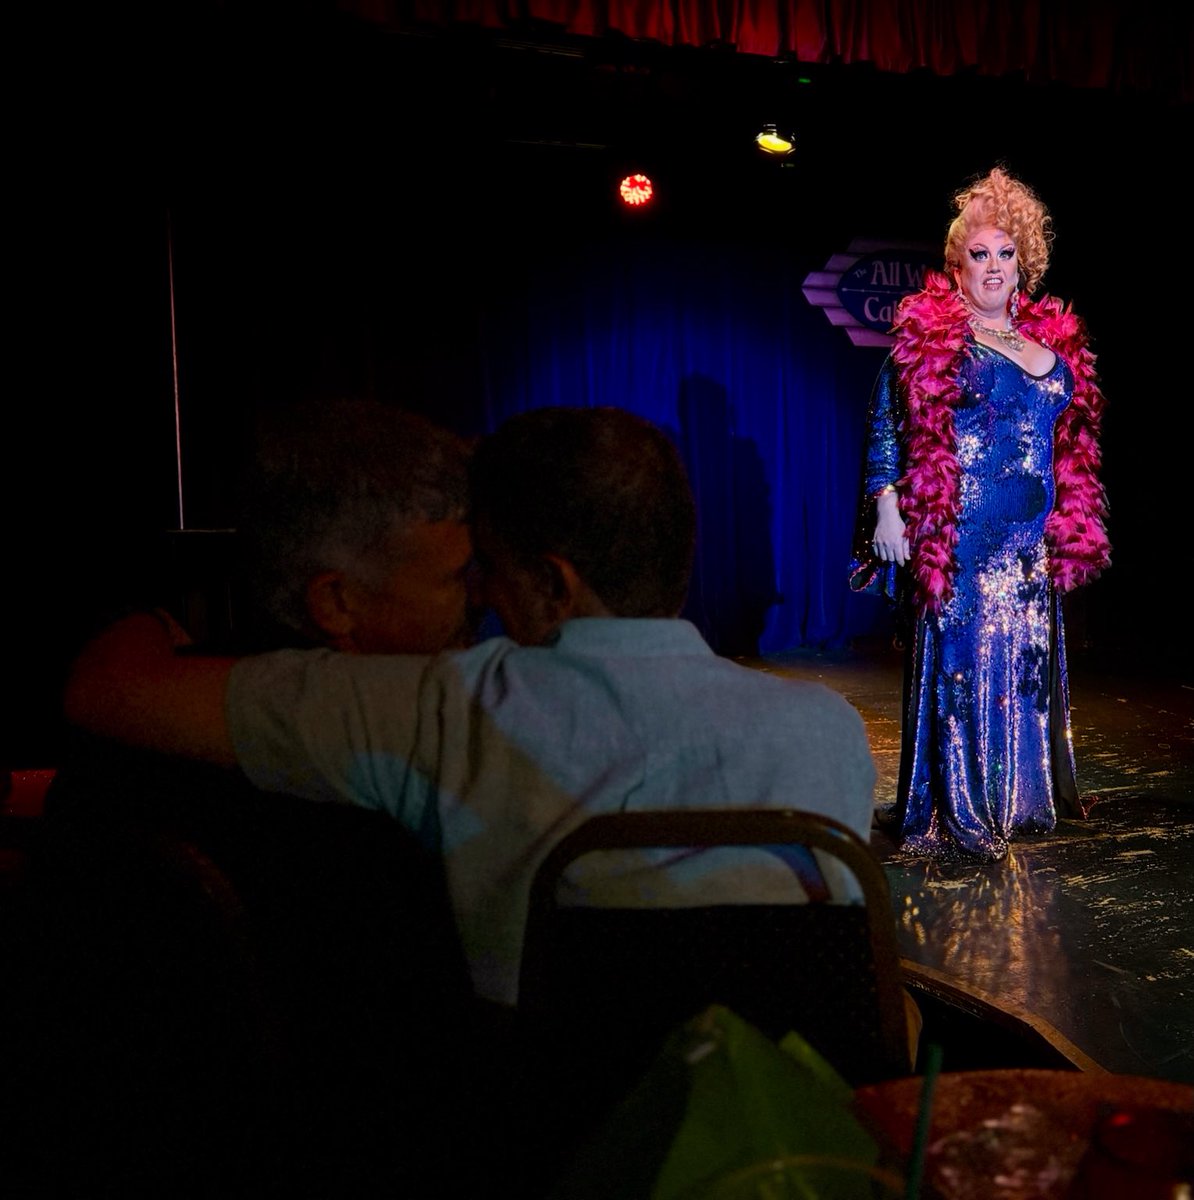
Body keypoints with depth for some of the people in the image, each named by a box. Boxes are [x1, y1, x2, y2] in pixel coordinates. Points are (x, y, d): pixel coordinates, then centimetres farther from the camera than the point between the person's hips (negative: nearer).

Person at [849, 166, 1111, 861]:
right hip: (958, 535, -6)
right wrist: (887, 503, -13)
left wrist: (1072, 528, 17)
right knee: (961, 659, -3)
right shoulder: (930, 334, -2)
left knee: (1025, 659, 11)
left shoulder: (1055, 341, 14)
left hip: (1031, 539, 6)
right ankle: (955, 813, 5)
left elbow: (1070, 445, 19)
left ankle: (1019, 795, 25)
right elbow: (886, 424, -5)